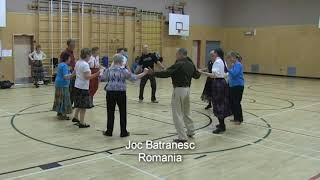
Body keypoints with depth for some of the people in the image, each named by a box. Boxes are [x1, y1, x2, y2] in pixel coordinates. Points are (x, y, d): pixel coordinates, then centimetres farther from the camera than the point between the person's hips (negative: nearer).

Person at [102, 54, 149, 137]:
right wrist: (144, 73, 3)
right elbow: (134, 77, -6)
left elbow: (103, 78, 7)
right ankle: (123, 132, 12)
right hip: (121, 93, -2)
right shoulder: (124, 70, -5)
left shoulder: (108, 70, 2)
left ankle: (109, 131, 16)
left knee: (110, 112, 10)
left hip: (110, 93, 2)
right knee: (123, 113, 7)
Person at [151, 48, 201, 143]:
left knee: (177, 114, -2)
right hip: (187, 89, 9)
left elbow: (166, 73, -23)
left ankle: (182, 137, -2)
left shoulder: (179, 65, -16)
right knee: (186, 112, 24)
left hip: (179, 90, -8)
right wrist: (198, 72, 45)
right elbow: (196, 75, 22)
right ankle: (191, 131, 36)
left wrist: (153, 73, -17)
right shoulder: (191, 64, 8)